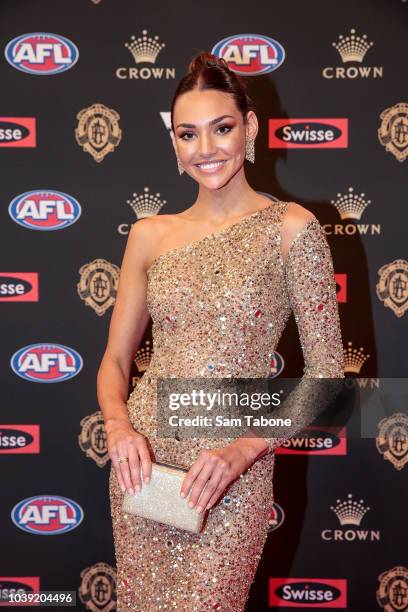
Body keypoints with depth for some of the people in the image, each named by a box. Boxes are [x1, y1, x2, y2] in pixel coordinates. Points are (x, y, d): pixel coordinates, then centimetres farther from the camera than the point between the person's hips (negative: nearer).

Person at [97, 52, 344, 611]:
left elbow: (328, 377, -6)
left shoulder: (290, 228, -7)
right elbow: (115, 360, 11)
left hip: (232, 475, -3)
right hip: (142, 460, 4)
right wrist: (119, 426, -9)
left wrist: (245, 449, -17)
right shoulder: (150, 235, 4)